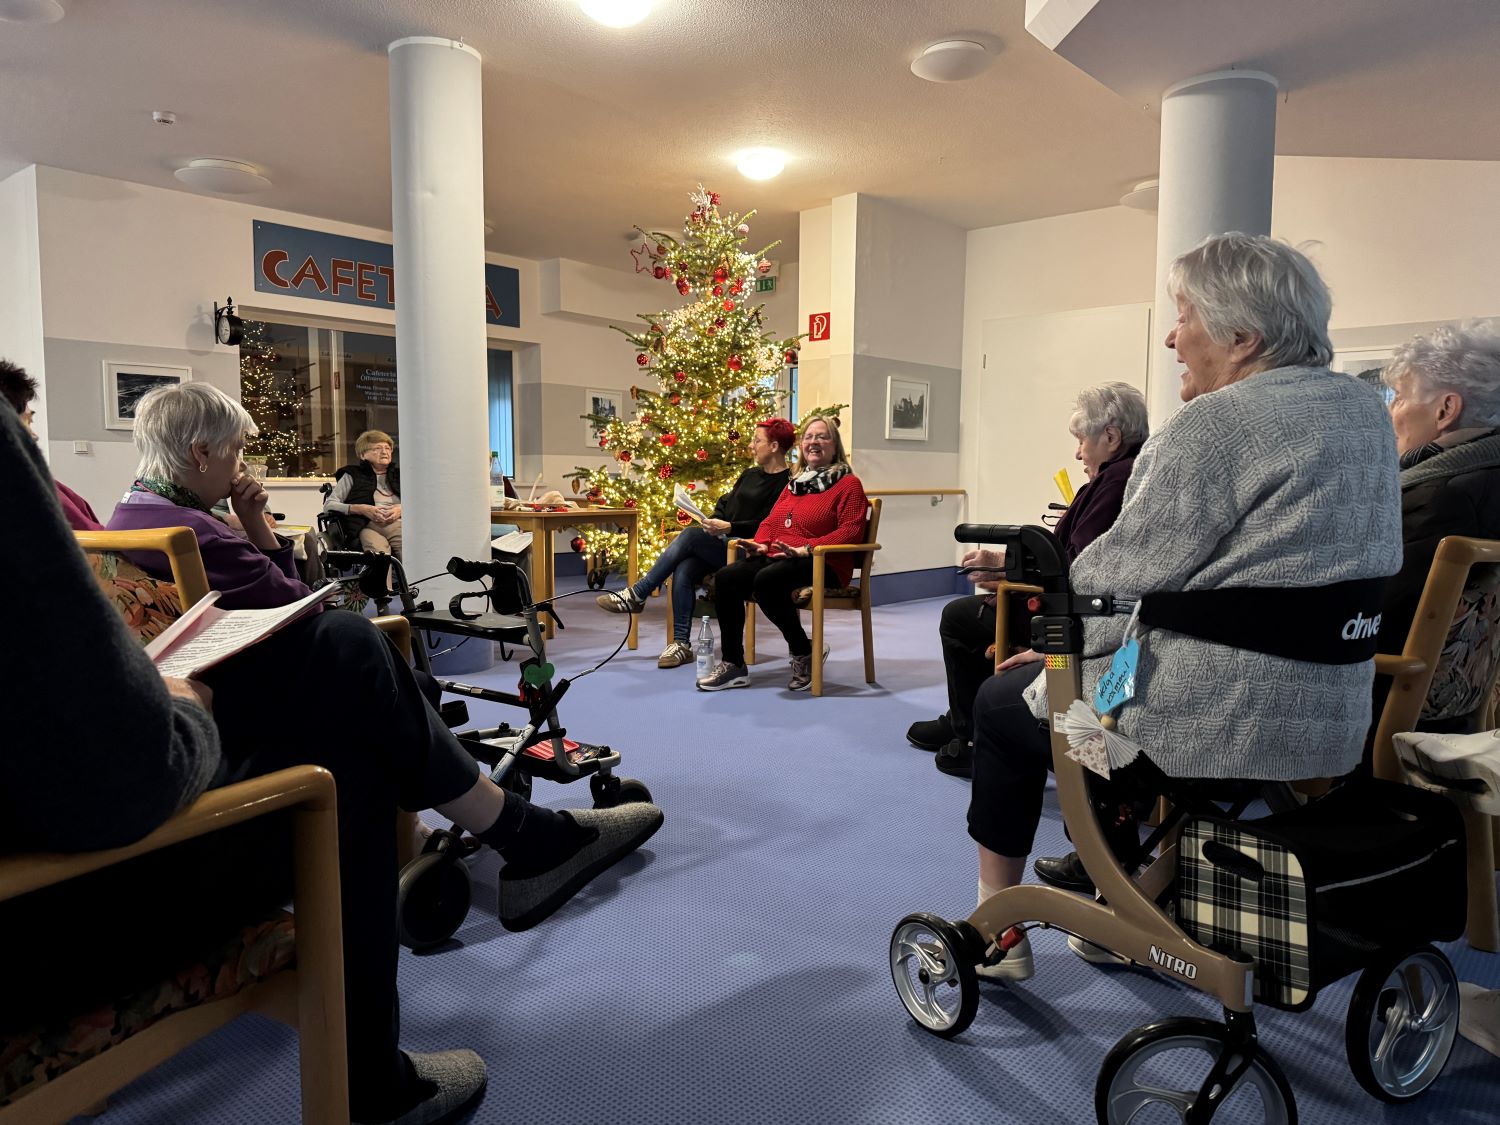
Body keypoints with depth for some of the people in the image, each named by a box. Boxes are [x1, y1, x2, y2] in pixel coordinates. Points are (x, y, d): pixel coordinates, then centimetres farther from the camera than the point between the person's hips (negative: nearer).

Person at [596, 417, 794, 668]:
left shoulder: (786, 483, -6)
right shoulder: (750, 475, 21)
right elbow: (725, 504, 24)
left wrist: (729, 528, -21)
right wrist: (714, 524, 4)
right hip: (721, 545, 7)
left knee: (689, 536, -26)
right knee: (684, 570, -23)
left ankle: (636, 595, -16)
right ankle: (681, 644, -21)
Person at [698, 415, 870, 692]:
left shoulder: (848, 483, 2)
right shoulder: (795, 482, 24)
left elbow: (850, 531, -10)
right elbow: (770, 521, 25)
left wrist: (805, 548, -21)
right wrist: (761, 543, 1)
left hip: (822, 564, -7)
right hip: (776, 557, 7)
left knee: (767, 580, -36)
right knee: (726, 577, -18)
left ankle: (803, 654, -14)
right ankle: (733, 664, -12)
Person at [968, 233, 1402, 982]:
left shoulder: (1215, 425, -19)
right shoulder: (1367, 413, 9)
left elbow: (1115, 578, -18)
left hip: (1217, 720, -9)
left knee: (1002, 703, 13)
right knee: (1106, 674, 31)